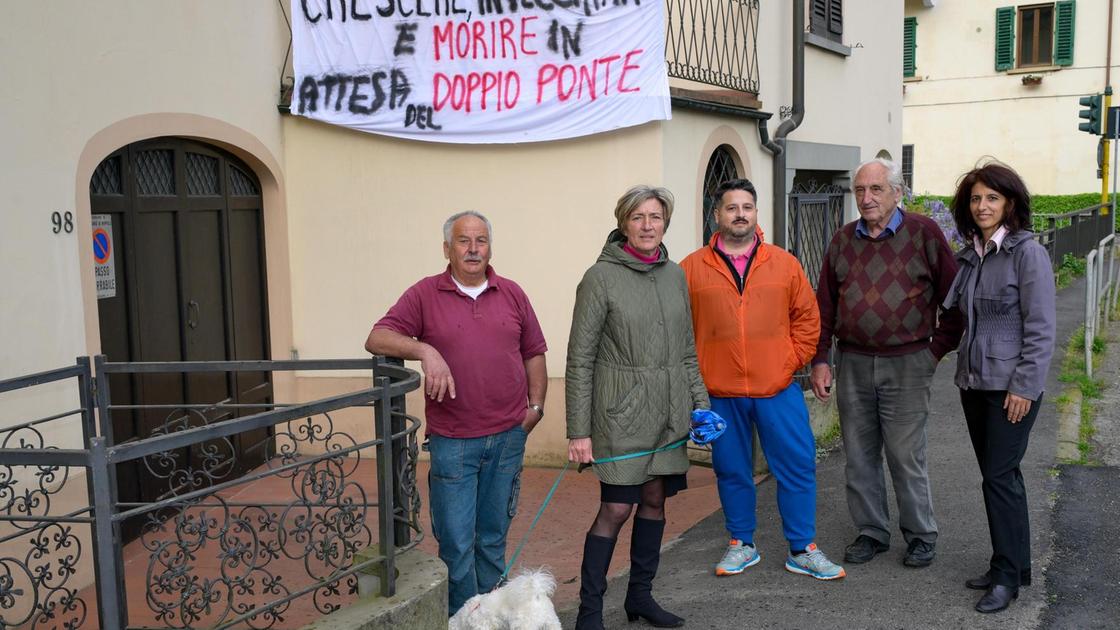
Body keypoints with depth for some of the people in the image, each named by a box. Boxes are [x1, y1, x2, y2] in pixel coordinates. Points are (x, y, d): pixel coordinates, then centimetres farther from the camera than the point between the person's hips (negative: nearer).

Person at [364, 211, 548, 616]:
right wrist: (424, 350, -24)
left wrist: (535, 407, 6)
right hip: (452, 441, -2)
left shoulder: (512, 294, 8)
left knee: (493, 538, 14)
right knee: (456, 544, 2)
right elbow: (377, 339, -8)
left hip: (508, 437, 3)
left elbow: (534, 354, 14)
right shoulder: (425, 295, -1)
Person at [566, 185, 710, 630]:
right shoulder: (601, 277, -8)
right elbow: (580, 360, -9)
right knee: (616, 508, -6)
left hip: (669, 414, 6)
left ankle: (640, 594, 27)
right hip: (622, 414, -6)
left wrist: (701, 403, 10)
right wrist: (578, 430, -12)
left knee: (655, 501, 12)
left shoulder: (674, 275, 9)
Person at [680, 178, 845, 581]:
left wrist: (794, 359, 0)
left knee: (797, 466, 3)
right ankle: (741, 545, 27)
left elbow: (807, 316, 9)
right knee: (732, 471, 11)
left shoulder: (784, 263, 5)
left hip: (777, 387, 1)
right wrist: (694, 372, -2)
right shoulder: (692, 268, 2)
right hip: (719, 393, 0)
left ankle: (802, 549, 17)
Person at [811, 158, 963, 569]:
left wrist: (938, 349, -2)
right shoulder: (843, 240, 8)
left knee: (906, 457, 1)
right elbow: (824, 306, 11)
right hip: (853, 363, 4)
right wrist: (820, 360, 6)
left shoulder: (923, 233, -3)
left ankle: (921, 535, 19)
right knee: (859, 457, 10)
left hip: (906, 365, -4)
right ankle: (871, 532, 24)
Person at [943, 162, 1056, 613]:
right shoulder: (969, 255, 10)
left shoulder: (1027, 253, -11)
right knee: (1000, 475, 14)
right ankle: (1015, 565, 26)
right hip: (974, 381, 7)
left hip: (1011, 386, -7)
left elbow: (1040, 327, -13)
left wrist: (1024, 386, -17)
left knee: (999, 476, -5)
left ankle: (1007, 575, 7)